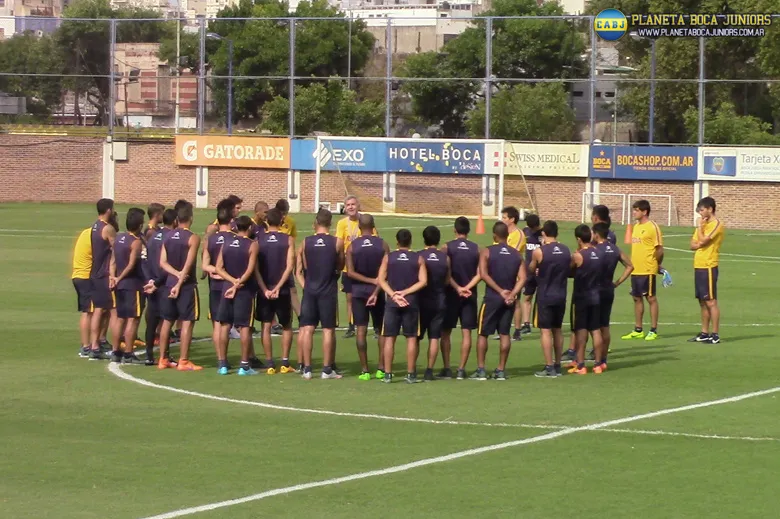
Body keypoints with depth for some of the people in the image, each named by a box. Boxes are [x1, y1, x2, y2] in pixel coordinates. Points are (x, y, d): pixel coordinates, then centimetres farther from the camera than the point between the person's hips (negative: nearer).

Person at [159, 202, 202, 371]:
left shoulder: (168, 237, 7)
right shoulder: (193, 238, -11)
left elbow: (162, 262, -1)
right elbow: (188, 265, -18)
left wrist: (176, 274, -10)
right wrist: (180, 283, -16)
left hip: (169, 283, 6)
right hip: (187, 285, -6)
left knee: (167, 321, 12)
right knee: (187, 322, -2)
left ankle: (162, 360, 17)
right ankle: (183, 361, -5)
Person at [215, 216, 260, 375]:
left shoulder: (226, 243, 6)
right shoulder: (252, 245, -8)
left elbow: (218, 268, 0)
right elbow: (250, 269, -16)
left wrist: (233, 281, -7)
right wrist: (238, 283, -11)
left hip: (227, 288, 4)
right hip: (245, 290, -4)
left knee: (225, 325, 9)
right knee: (244, 326, 0)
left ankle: (223, 364, 10)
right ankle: (244, 365, -1)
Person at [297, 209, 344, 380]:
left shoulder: (306, 242, -1)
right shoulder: (337, 243, -6)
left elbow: (302, 268, 6)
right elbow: (340, 266, 6)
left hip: (310, 290, 2)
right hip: (328, 291, -2)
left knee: (307, 329, 5)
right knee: (328, 330, 3)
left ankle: (307, 369, 4)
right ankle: (327, 369, 3)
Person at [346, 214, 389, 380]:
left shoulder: (352, 247, -3)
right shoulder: (383, 245, -3)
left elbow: (350, 272, -10)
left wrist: (370, 280, -9)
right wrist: (376, 291, -9)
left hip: (358, 291, 0)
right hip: (377, 291, 0)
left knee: (361, 330, 1)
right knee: (382, 329, 11)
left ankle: (364, 370, -2)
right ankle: (381, 368, 8)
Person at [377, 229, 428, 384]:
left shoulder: (388, 258, 3)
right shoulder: (418, 259, 2)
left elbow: (381, 280, -5)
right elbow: (423, 281, -7)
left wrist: (394, 295, -9)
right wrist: (405, 292, -8)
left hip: (392, 302, 0)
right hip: (411, 302, 0)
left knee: (389, 338, 4)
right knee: (411, 338, 4)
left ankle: (387, 374, 1)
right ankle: (410, 375, 3)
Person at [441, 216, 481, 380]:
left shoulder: (447, 247, -5)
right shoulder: (477, 249, 1)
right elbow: (479, 274, -6)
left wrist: (457, 288, -11)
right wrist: (466, 288, -8)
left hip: (451, 294, -1)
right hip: (470, 295, 1)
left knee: (446, 332, 8)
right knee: (466, 332, 4)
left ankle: (446, 368, 4)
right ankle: (461, 369, 0)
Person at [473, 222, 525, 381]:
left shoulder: (487, 252, -6)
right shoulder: (517, 254, 5)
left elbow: (484, 274, -16)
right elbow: (522, 278, -4)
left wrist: (500, 291, -14)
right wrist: (512, 294, -11)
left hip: (492, 298, -3)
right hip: (509, 299, 3)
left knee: (483, 333, 5)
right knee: (505, 333, 9)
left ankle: (480, 370, 1)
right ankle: (501, 370, 8)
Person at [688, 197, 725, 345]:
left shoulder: (716, 225, -10)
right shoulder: (704, 224, 18)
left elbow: (702, 241, -18)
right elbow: (693, 244, 14)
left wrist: (700, 227, -5)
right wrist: (701, 244, -7)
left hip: (708, 267, -9)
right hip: (699, 266, 9)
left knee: (711, 301, -8)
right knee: (703, 302, 12)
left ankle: (715, 335, -7)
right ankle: (704, 333, 17)